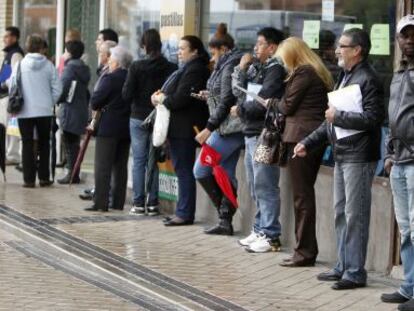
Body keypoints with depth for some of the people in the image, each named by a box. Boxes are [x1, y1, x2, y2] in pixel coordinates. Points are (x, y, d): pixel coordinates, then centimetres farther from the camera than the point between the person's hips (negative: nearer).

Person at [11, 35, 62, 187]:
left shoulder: (20, 65, -6)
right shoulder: (49, 65, -5)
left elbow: (12, 87, -3)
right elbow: (57, 89, -4)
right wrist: (50, 103, 11)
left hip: (25, 112, -1)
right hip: (45, 111, 1)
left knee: (27, 144, 5)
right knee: (44, 143, 13)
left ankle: (29, 179, 1)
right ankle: (44, 177, 13)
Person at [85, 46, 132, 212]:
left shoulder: (109, 79, -13)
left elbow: (95, 102, -14)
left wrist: (100, 107, 6)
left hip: (108, 128, -6)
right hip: (127, 128, 6)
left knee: (103, 166, -3)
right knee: (121, 166, 12)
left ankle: (101, 202, -6)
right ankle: (118, 202, 13)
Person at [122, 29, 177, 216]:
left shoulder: (137, 67, -10)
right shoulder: (171, 68, -7)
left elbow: (126, 95, -10)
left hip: (139, 119, -2)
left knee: (139, 161, 6)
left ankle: (138, 203, 4)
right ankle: (152, 204, 9)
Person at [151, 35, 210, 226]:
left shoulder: (194, 70, -14)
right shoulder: (186, 68, 20)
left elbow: (181, 98, -22)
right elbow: (176, 94, 21)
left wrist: (162, 99, -7)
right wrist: (161, 95, 2)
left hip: (185, 127, -11)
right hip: (179, 126, 11)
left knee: (184, 170, -7)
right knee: (182, 170, 12)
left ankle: (185, 213, -5)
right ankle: (183, 212, 16)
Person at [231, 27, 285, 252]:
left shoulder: (275, 70, -10)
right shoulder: (256, 68, 16)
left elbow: (262, 103, -17)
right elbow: (239, 92, 15)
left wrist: (240, 109, -2)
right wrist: (241, 68, 6)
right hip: (251, 133, 9)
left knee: (265, 187, -8)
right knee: (255, 187, 14)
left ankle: (270, 236, -5)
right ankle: (260, 230, 22)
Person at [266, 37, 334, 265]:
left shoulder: (302, 73, -10)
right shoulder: (318, 73, 18)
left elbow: (287, 106, -9)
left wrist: (271, 102, 9)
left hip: (301, 137, -10)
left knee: (302, 195, -6)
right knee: (306, 193, 12)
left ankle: (305, 252, -4)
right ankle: (306, 249, 15)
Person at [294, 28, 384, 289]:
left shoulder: (368, 80, -13)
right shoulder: (345, 77, 17)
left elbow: (372, 118, -23)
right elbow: (332, 119, 24)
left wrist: (338, 116, -16)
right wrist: (309, 143, 19)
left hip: (359, 157, -10)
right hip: (341, 155, 10)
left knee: (355, 215, -6)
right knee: (341, 213, 15)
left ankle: (355, 272, -1)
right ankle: (344, 266, 23)